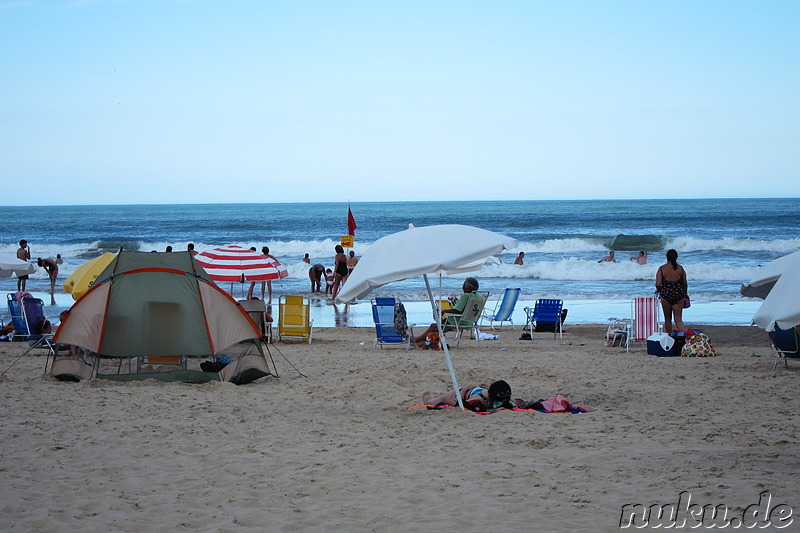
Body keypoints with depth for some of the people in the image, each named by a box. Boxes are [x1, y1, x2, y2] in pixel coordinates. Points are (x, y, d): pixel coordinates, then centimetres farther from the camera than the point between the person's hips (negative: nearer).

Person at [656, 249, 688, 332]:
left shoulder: (662, 269, -7)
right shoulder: (680, 268, -1)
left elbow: (658, 284, -11)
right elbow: (685, 284, 6)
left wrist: (658, 290, 11)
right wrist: (685, 294, 23)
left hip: (666, 295, -1)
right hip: (678, 295, 1)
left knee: (668, 319, 13)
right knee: (678, 319, 4)